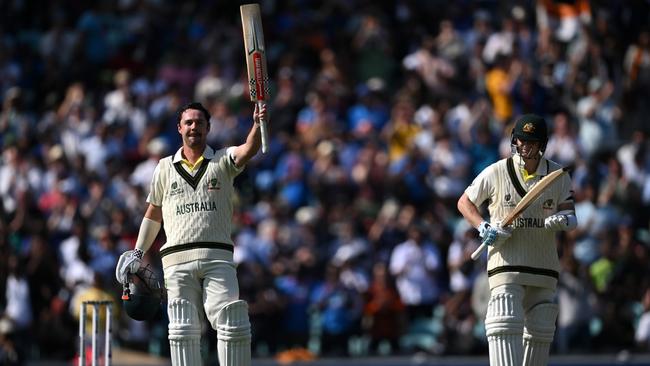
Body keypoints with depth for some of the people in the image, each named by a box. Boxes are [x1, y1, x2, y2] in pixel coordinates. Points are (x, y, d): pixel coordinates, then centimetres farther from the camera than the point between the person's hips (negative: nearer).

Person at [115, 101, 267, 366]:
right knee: (183, 331, -3)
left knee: (232, 325, -12)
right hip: (178, 260, 2)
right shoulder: (165, 168, 16)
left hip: (217, 258, -2)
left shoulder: (222, 160, 9)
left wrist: (258, 124, -33)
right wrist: (138, 252, 19)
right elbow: (153, 214, 24)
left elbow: (249, 149, -12)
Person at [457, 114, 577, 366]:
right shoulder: (496, 173, -3)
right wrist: (483, 228, -10)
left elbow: (571, 217, -1)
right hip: (507, 264, -4)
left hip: (544, 267, 4)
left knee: (540, 331, 10)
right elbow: (465, 203, 7)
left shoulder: (559, 176, 3)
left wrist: (563, 220, -26)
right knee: (505, 325, -18)